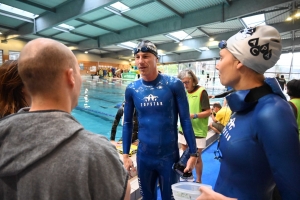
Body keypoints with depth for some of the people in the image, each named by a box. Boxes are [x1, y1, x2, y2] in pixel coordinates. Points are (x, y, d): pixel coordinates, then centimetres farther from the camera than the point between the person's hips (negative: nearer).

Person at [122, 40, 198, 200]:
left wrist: (193, 154, -7)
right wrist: (125, 154, 4)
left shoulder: (174, 85, -12)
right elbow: (127, 123, 4)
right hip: (144, 156, 3)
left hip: (169, 155, -2)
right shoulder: (131, 89, -4)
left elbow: (185, 120, -7)